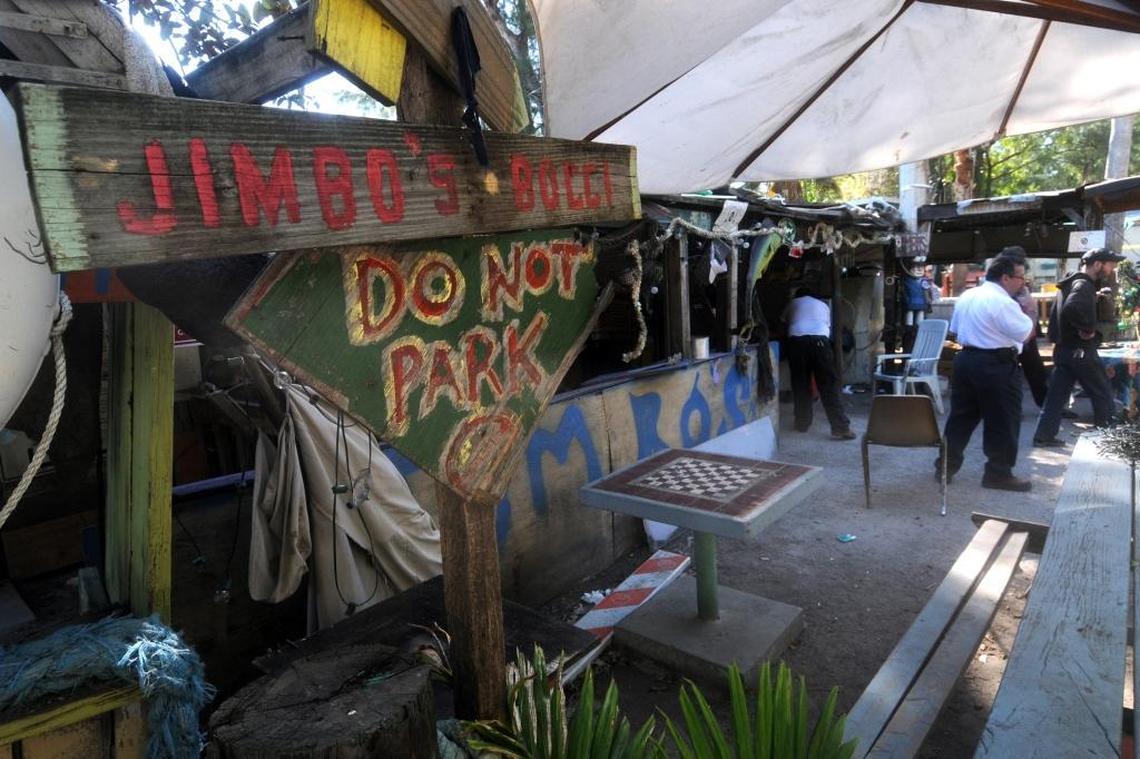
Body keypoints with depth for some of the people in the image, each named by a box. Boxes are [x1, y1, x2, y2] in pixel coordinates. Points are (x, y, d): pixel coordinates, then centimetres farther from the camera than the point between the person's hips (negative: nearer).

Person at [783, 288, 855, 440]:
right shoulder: (822, 304, 30)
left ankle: (802, 424, 17)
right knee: (828, 385, -2)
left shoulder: (792, 304, 27)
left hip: (796, 340, 0)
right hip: (819, 340, 0)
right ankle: (840, 428, -7)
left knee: (800, 384, 10)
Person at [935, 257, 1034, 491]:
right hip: (996, 365, -8)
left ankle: (946, 465, 16)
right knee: (1002, 420, 3)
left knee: (961, 416, 13)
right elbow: (1025, 333, -13)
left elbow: (955, 329, 17)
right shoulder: (1003, 302, -16)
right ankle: (999, 473, 10)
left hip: (965, 359, 8)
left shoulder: (966, 296, 10)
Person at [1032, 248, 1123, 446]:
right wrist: (1088, 329, -22)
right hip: (1081, 351, -9)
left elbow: (1056, 316, 20)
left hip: (1064, 349, 9)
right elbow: (1071, 309, -35)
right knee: (1103, 394, 5)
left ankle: (1044, 435, 9)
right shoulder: (1084, 285, -15)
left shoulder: (1070, 283, 15)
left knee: (1057, 395, 9)